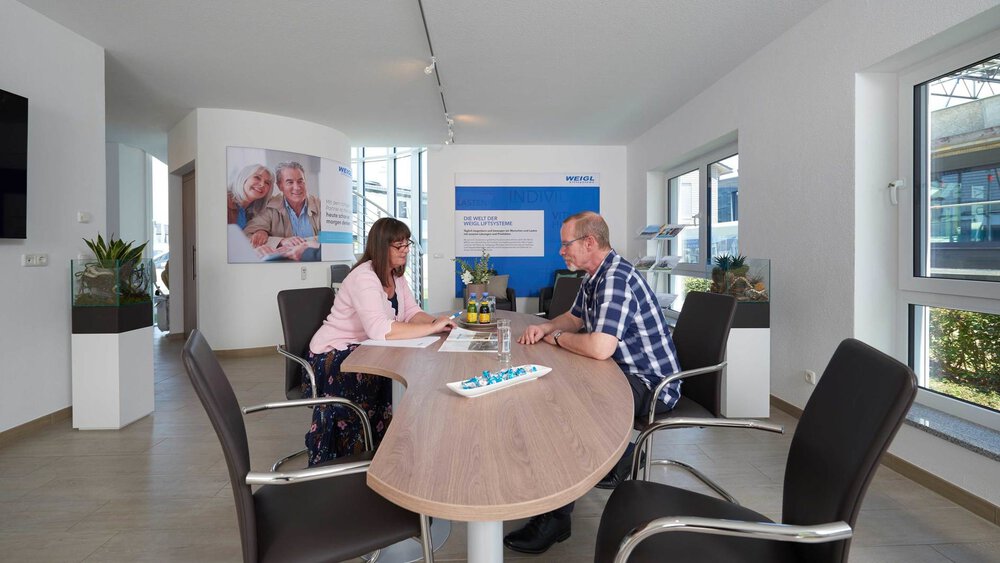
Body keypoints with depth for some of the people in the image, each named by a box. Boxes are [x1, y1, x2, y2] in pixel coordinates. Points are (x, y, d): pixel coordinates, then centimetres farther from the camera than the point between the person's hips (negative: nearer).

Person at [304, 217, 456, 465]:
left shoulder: (395, 275, 6)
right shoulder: (364, 277, -23)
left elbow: (413, 314, 3)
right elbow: (379, 330, -36)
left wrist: (436, 322, -19)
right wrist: (432, 328, -32)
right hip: (335, 358, -8)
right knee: (400, 385, -27)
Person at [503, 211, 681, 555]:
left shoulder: (616, 279, -25)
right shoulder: (595, 277, 8)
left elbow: (600, 347, -36)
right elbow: (575, 318, 22)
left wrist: (558, 338, -16)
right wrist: (546, 327, -1)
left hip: (651, 384, -10)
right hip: (627, 372, 10)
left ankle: (554, 519, -10)